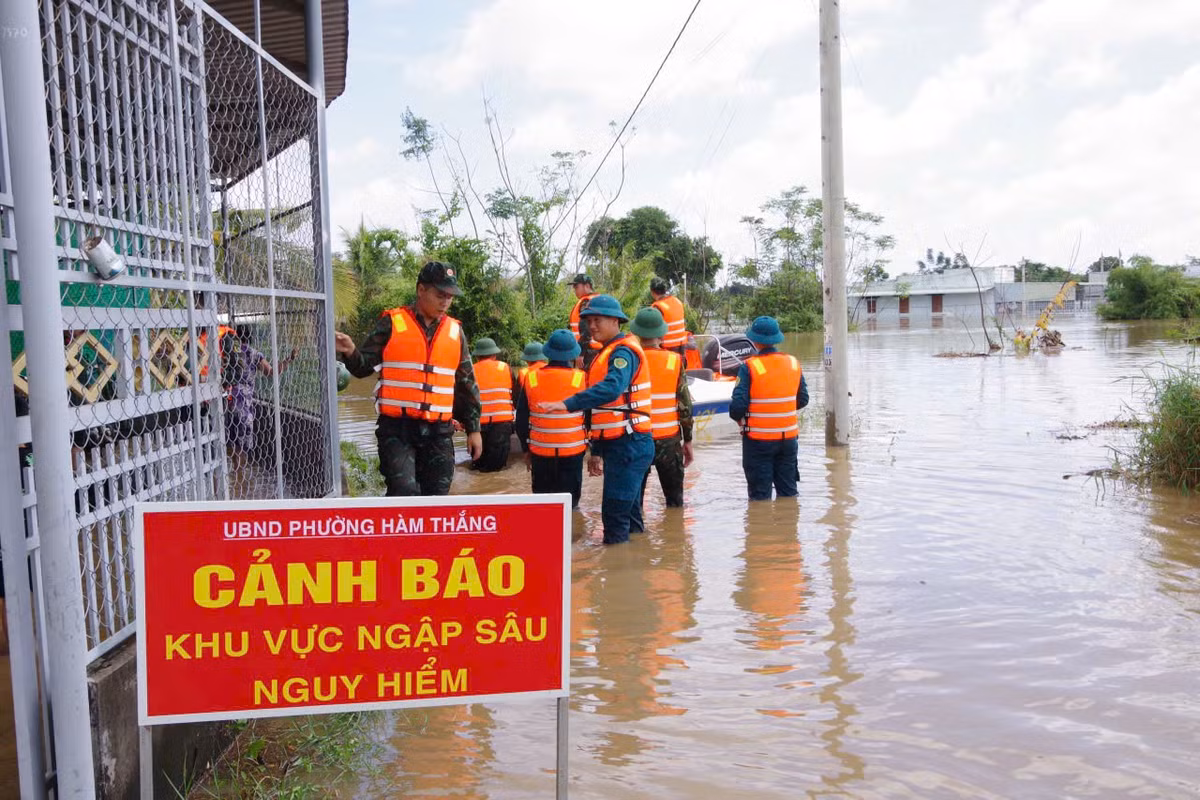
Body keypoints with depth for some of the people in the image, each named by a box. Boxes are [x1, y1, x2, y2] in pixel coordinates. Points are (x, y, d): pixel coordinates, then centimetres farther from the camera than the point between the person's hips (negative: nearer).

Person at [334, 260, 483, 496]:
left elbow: (466, 385, 17)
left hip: (438, 432, 4)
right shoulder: (392, 324, 1)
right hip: (396, 429, -4)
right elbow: (364, 367, 3)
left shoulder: (454, 331, 12)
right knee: (404, 493, -17)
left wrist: (473, 428, 14)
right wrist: (350, 353, -19)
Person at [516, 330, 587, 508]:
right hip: (573, 453, -2)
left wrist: (526, 448, 15)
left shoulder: (531, 379, -4)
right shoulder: (581, 379, -9)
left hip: (540, 453, 2)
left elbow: (521, 421, 3)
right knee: (568, 501, 7)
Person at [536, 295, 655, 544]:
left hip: (629, 445, -10)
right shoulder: (608, 353, 20)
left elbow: (612, 388, -33)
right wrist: (597, 451, 23)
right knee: (629, 513, 17)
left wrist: (568, 404, -39)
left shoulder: (624, 351, -12)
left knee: (615, 513, -10)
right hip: (619, 445, 10)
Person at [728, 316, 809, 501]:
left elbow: (738, 404, -18)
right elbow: (803, 400, 7)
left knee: (760, 495, 6)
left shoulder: (749, 367, -15)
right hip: (788, 437, 4)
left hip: (758, 438, -4)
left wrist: (738, 417, 4)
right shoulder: (793, 363, 0)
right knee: (788, 492, 16)